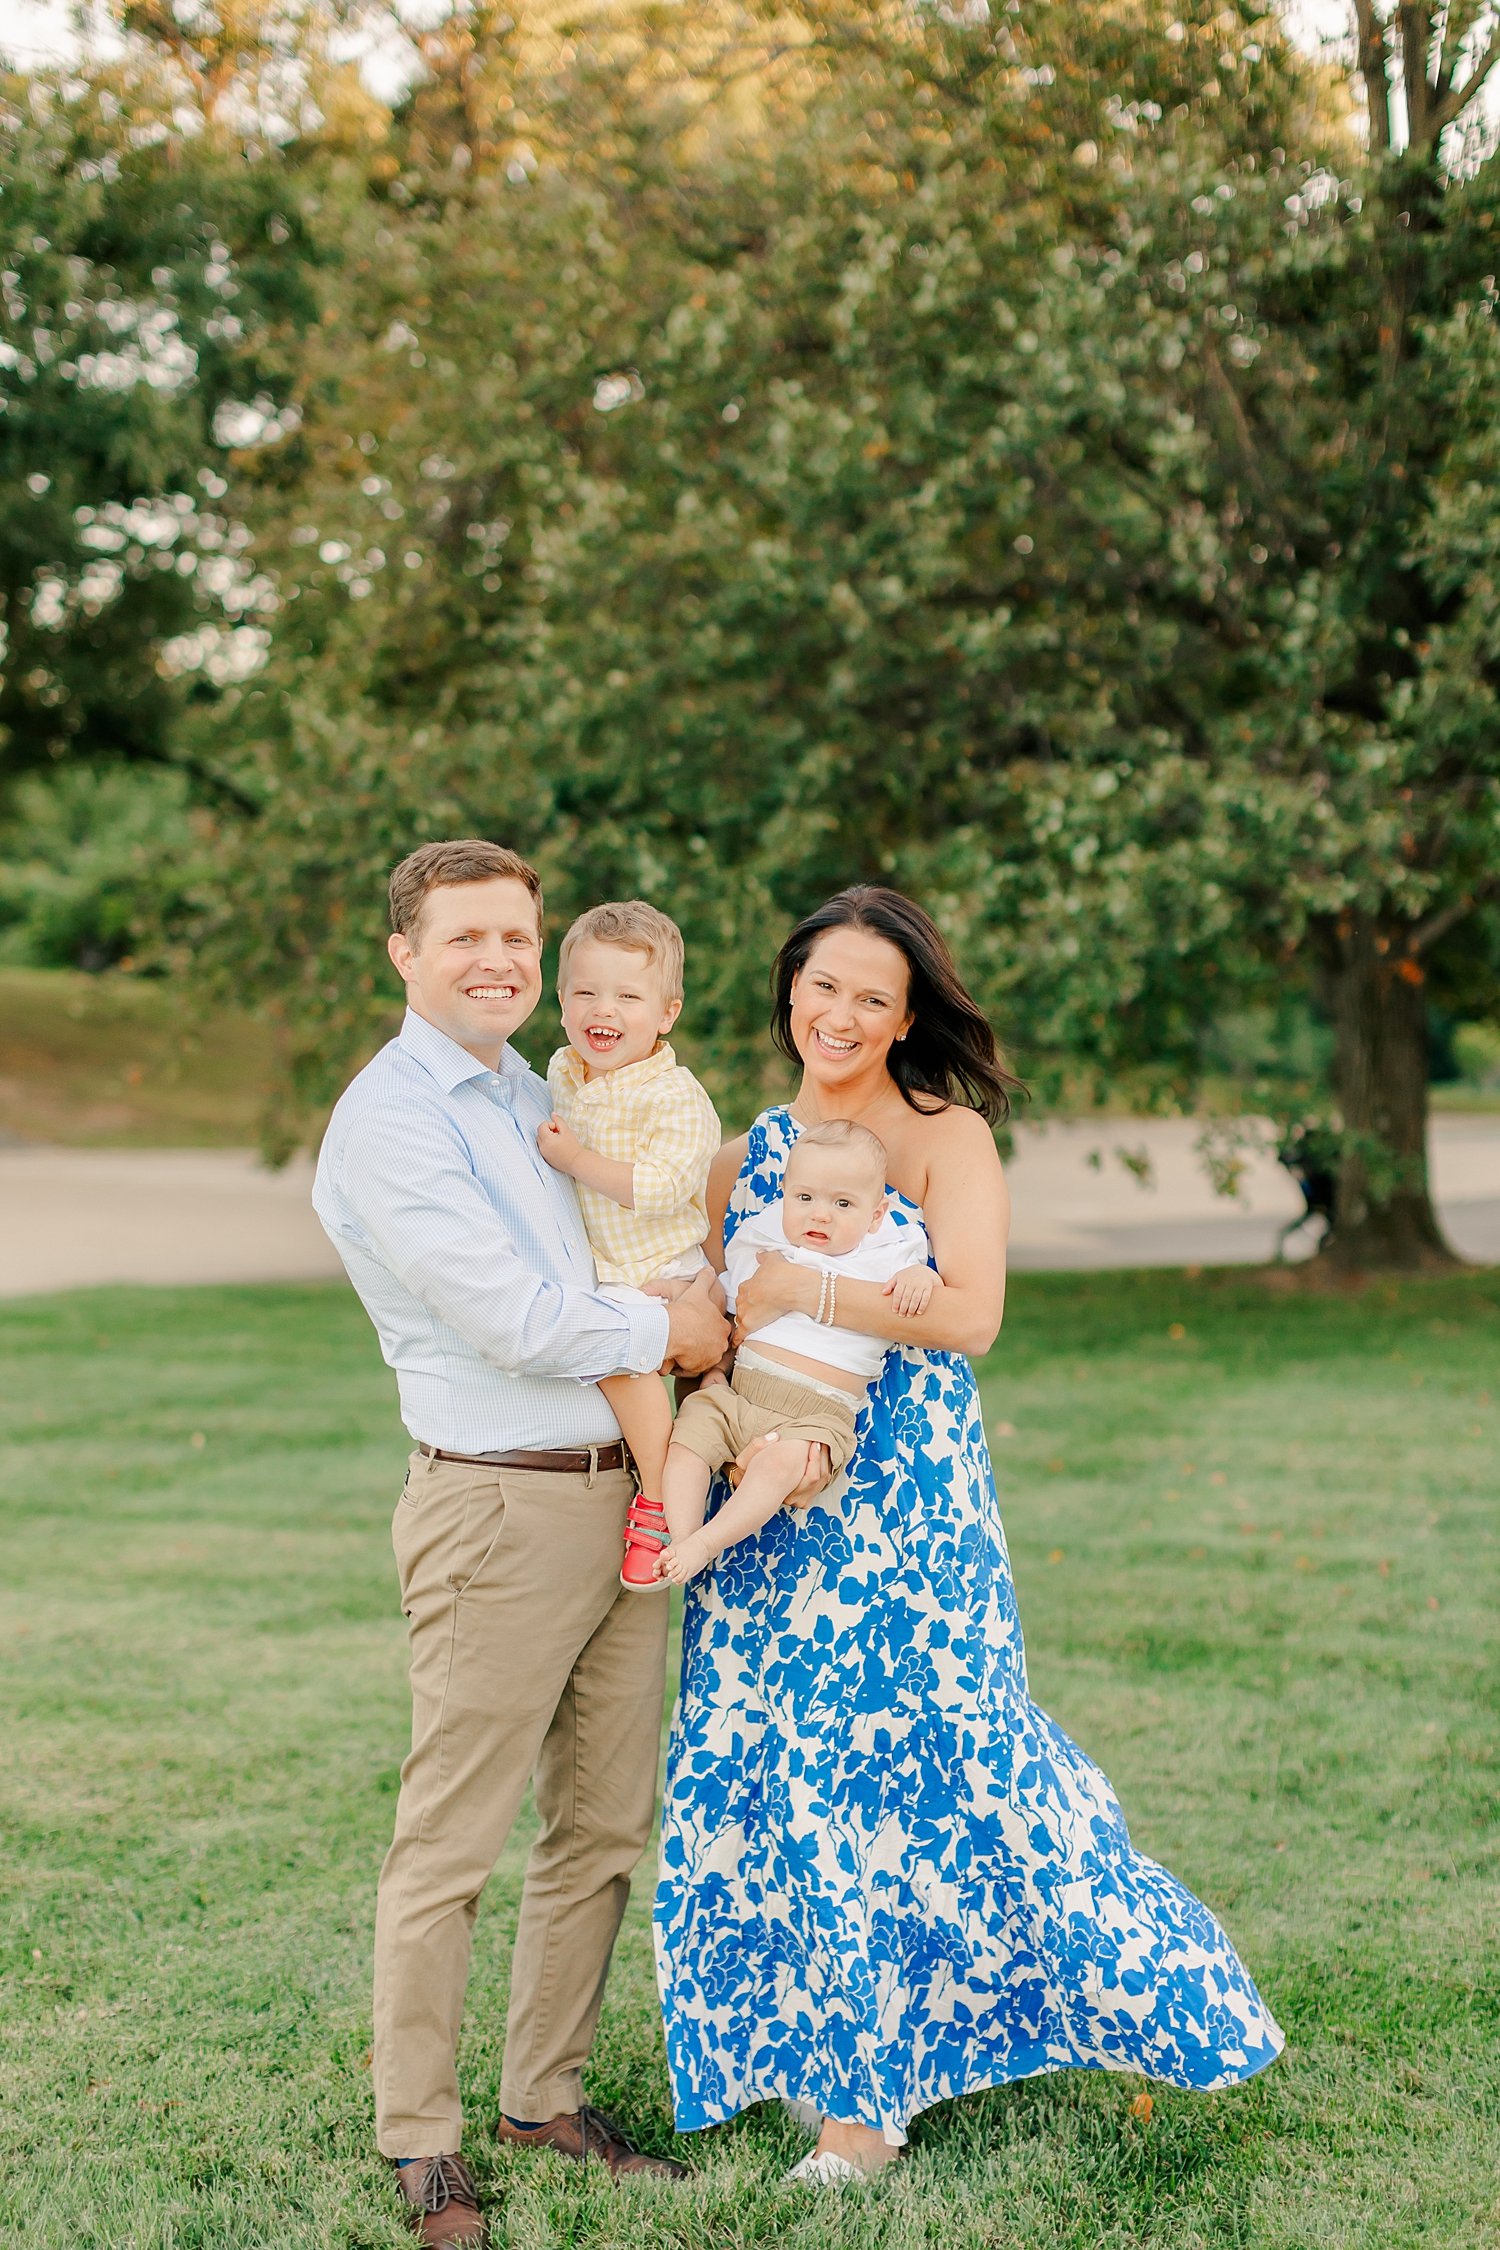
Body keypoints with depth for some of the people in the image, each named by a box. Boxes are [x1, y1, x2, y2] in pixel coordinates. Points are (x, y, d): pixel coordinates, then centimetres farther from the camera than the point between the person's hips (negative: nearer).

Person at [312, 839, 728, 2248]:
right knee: (450, 1842, -1)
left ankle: (545, 2094, 27)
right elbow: (510, 1321, -17)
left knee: (605, 1825, 14)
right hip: (498, 1507, -8)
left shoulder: (538, 1099, 16)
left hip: (621, 1490, 8)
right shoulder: (386, 1120, -11)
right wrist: (672, 1331, -3)